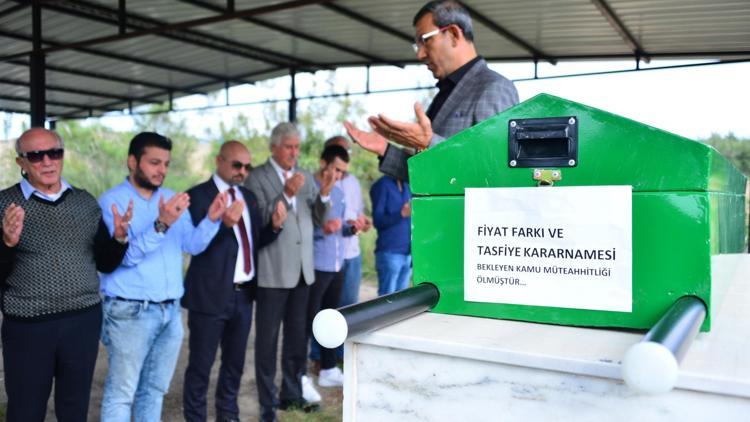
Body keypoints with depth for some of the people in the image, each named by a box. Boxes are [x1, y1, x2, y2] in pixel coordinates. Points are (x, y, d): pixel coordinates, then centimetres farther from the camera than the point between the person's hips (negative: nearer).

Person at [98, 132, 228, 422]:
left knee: (155, 389, 16)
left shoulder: (173, 199, 10)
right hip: (130, 312, -5)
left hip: (170, 311, 6)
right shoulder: (112, 200, -7)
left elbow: (193, 245, 2)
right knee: (121, 393, 3)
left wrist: (212, 219, -15)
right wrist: (161, 225, -28)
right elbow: (125, 255, -17)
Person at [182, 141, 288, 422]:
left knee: (235, 362, 19)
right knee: (201, 365, 7)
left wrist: (275, 226, -6)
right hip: (211, 294, -6)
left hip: (244, 294, 7)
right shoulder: (198, 196, -10)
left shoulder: (248, 197, 12)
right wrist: (224, 223, -32)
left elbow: (254, 242, 12)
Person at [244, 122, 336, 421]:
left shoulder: (306, 177, 11)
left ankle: (292, 394, 30)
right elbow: (261, 222, -15)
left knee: (297, 336, 15)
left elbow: (319, 220, 8)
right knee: (267, 339, 4)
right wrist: (286, 195, -26)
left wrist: (325, 193, -9)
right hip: (272, 271, -5)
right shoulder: (257, 178, -6)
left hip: (302, 270, 6)